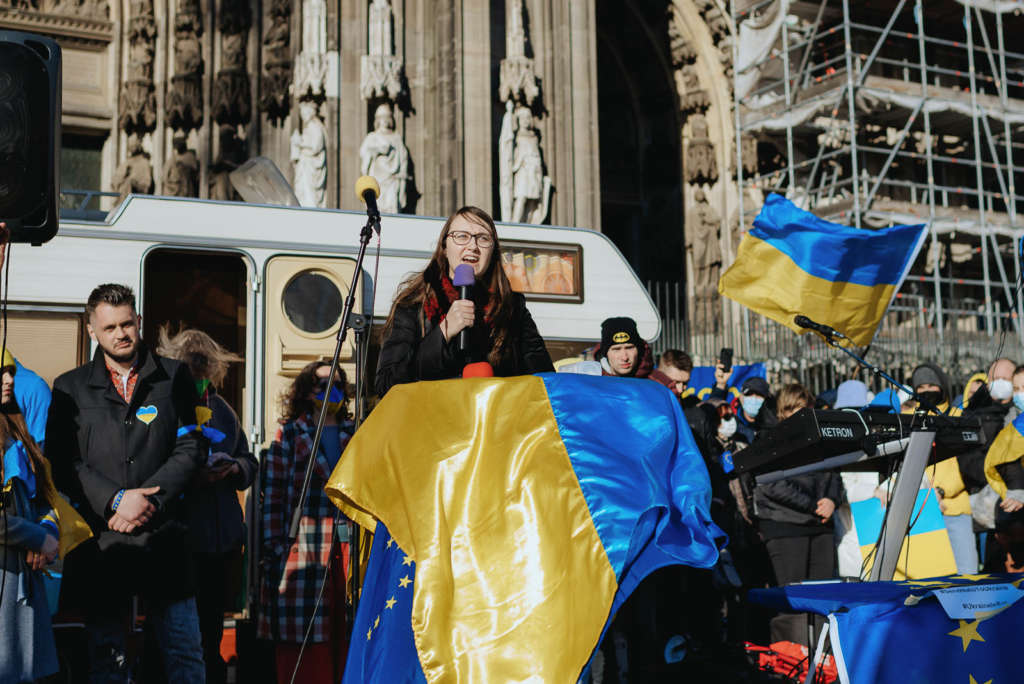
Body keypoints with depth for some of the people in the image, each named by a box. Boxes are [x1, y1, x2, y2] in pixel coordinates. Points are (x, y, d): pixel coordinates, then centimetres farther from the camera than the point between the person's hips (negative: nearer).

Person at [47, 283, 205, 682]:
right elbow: (61, 461, 1)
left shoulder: (174, 378, 8)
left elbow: (190, 449, 2)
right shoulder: (70, 388, 9)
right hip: (100, 543, 1)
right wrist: (116, 499, -12)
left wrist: (146, 499, -10)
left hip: (163, 540, 0)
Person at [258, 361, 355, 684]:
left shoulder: (356, 435, 17)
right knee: (302, 648, -4)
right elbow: (273, 496, 1)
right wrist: (274, 550, -7)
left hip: (349, 547, 3)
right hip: (304, 550, -3)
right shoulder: (289, 435, 7)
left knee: (347, 639, 1)